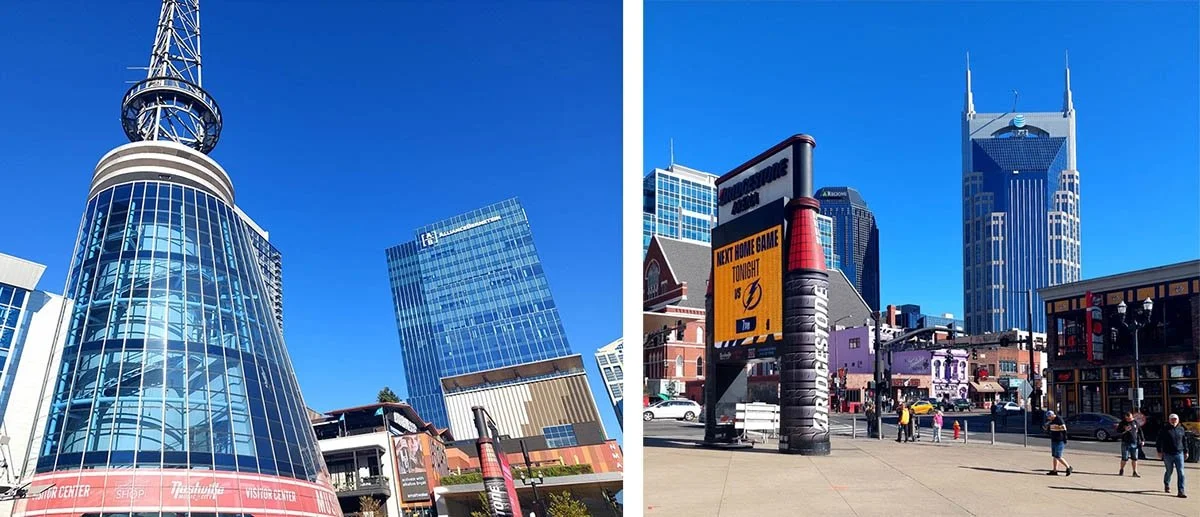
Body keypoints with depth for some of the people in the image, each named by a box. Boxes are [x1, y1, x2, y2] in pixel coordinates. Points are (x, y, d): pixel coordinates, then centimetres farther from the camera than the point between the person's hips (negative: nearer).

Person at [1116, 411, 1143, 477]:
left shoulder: (1135, 422, 7)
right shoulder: (1123, 423, 0)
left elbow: (1140, 431, 13)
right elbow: (1118, 431, -1)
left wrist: (1142, 440, 8)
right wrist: (1124, 430, -18)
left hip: (1134, 443, 2)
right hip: (1125, 443, -2)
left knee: (1134, 458, 3)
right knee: (1125, 458, -1)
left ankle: (1135, 472, 10)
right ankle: (1121, 470, 18)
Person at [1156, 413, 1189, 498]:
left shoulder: (1181, 429, 7)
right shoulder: (1165, 429, -2)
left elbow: (1184, 441, 16)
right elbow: (1159, 441, 2)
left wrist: (1186, 451, 15)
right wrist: (1159, 451, -1)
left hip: (1179, 454, 2)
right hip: (1168, 454, -2)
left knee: (1181, 472, -7)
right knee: (1169, 471, 9)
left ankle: (1181, 491, -7)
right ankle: (1166, 485, 35)